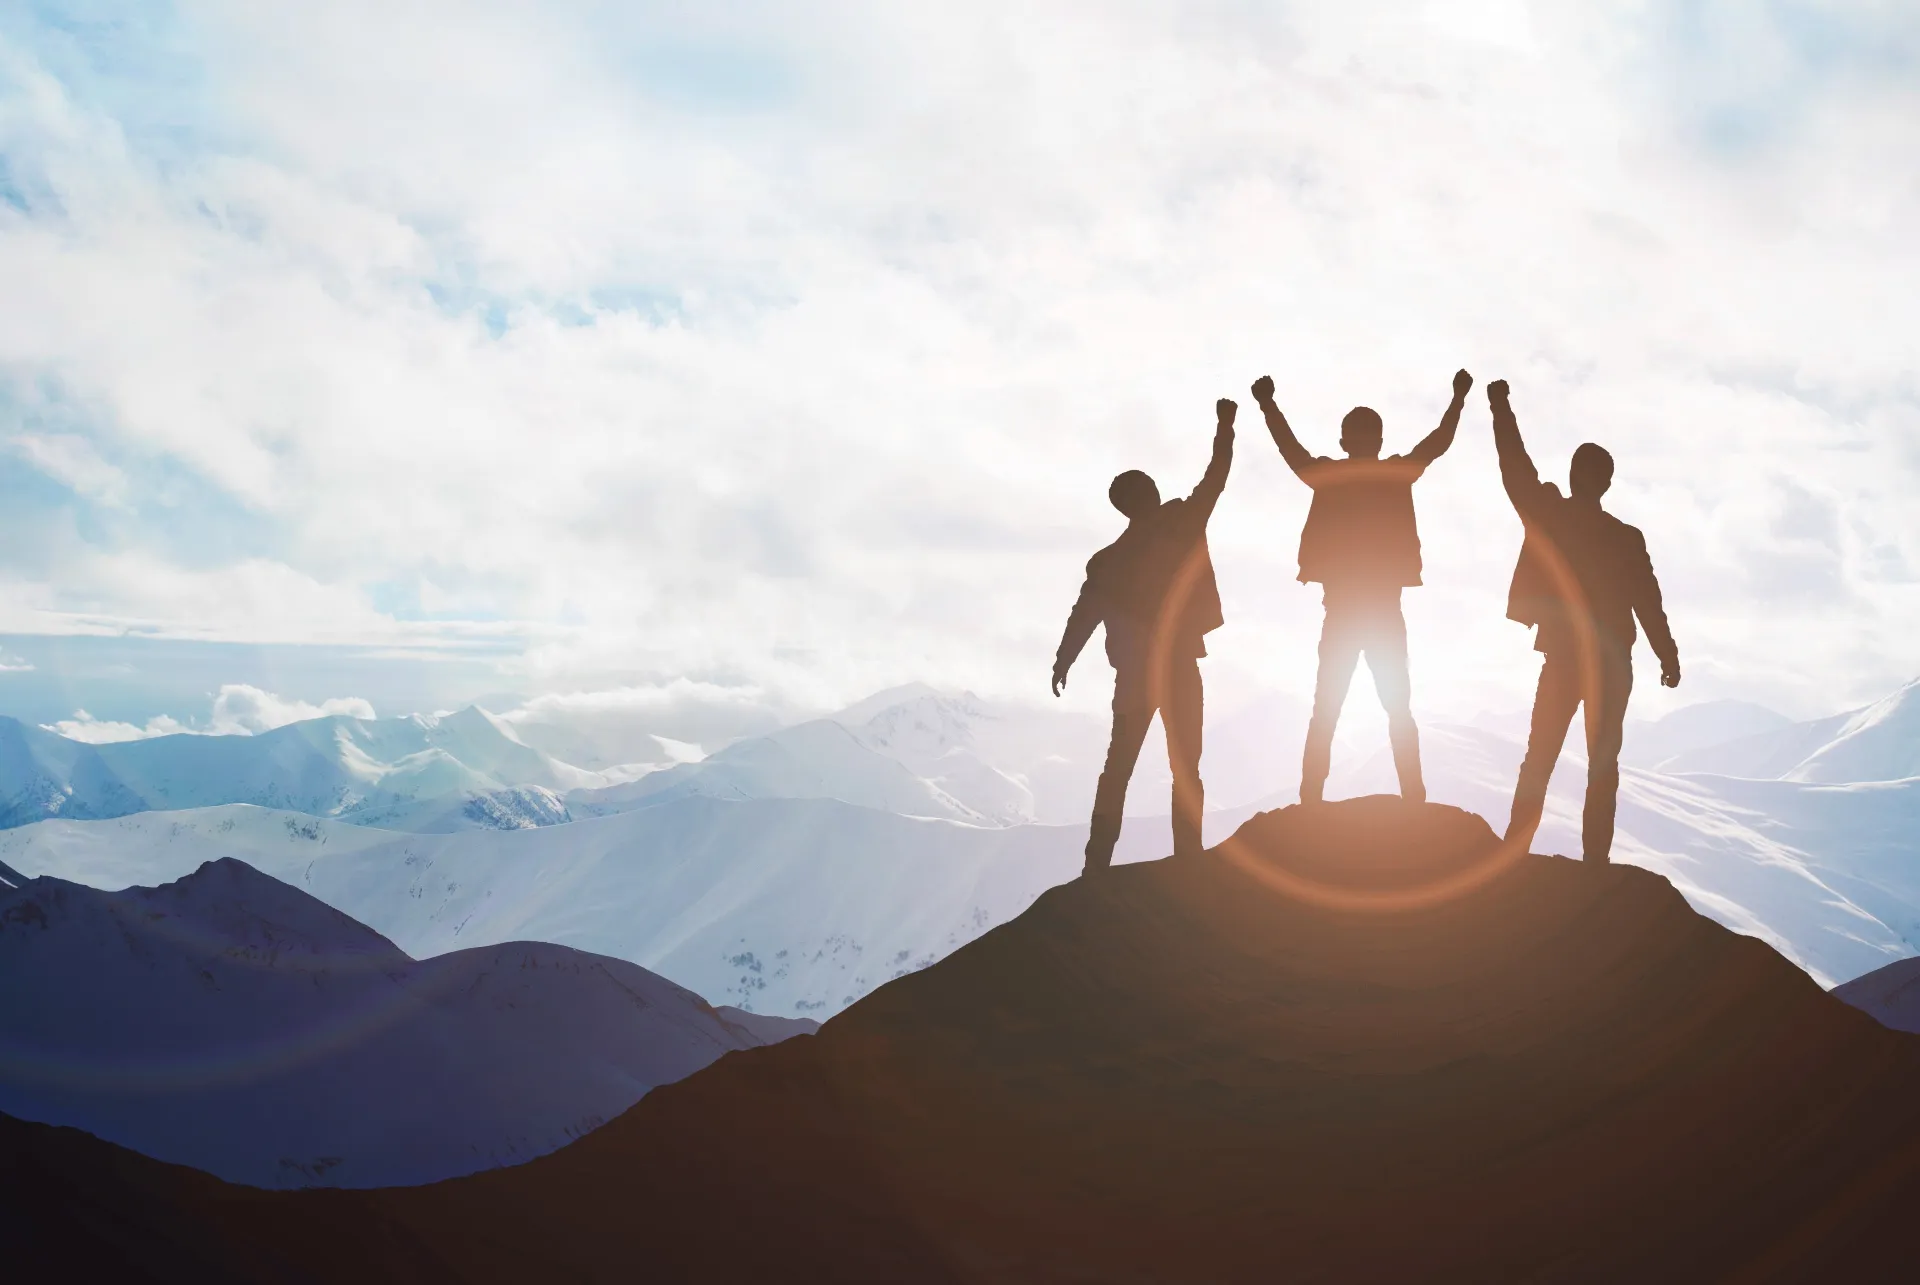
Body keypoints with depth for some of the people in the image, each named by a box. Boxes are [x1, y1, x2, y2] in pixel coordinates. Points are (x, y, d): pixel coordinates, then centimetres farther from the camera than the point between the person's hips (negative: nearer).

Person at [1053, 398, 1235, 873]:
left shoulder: (1107, 561, 2)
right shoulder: (1182, 525, -7)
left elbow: (1082, 617, 3)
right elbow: (1215, 479, 0)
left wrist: (1061, 665, 14)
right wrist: (1225, 425, 11)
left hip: (1134, 673, 3)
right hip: (1179, 668, -3)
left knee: (1118, 768, 8)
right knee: (1185, 769, 2)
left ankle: (1098, 864, 0)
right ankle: (1187, 863, -6)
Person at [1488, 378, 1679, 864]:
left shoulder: (1547, 518, -6)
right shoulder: (1626, 538, -7)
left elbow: (1515, 468, 4)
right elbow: (1648, 603, -3)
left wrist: (1501, 407, 14)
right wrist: (1668, 658, 7)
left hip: (1562, 657, 1)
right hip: (1610, 663, -1)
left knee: (1539, 760, 6)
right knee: (1603, 764, 6)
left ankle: (1513, 856, -1)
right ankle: (1594, 861, 1)